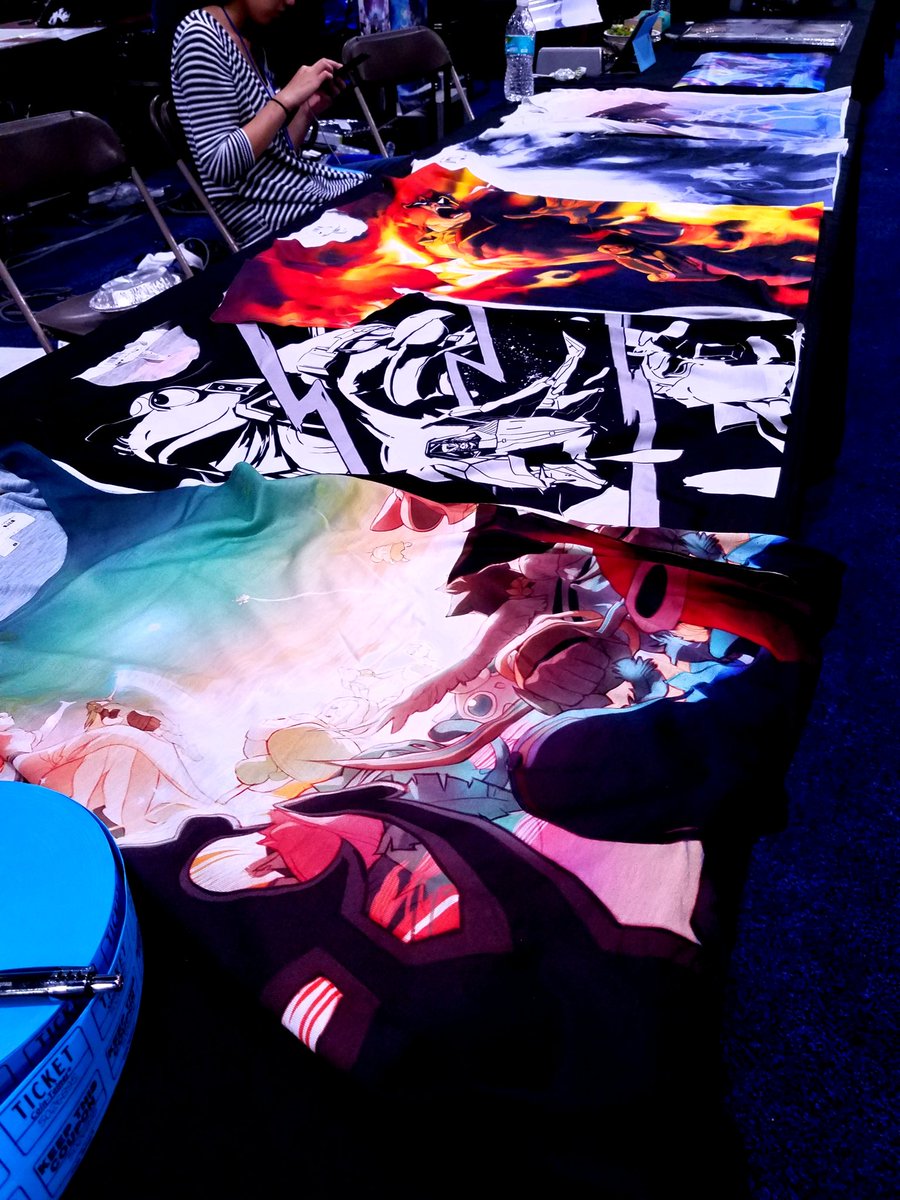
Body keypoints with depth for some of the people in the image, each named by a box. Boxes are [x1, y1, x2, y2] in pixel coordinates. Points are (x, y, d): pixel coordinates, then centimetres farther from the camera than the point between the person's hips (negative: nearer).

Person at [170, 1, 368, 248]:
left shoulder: (251, 43, 13)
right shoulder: (201, 36, -13)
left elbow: (277, 152, 14)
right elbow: (219, 165, -23)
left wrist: (309, 108, -1)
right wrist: (286, 98, -19)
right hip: (269, 214, -8)